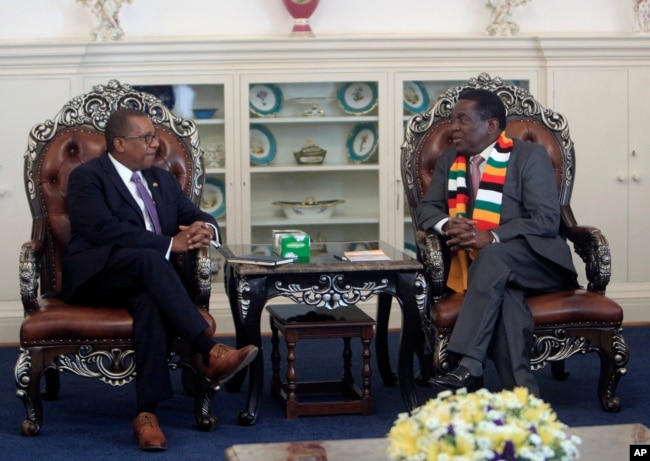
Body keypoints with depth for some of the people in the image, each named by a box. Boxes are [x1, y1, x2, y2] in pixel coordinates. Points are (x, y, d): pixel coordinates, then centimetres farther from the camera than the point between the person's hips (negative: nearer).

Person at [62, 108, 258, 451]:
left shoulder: (162, 179, 21)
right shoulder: (88, 177, -1)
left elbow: (198, 216, 19)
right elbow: (103, 229, -16)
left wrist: (205, 229, -9)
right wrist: (170, 243, -19)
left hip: (141, 278, 4)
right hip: (96, 275, -4)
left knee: (150, 300, -34)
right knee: (149, 259, -36)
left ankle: (146, 412, -41)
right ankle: (211, 353, -42)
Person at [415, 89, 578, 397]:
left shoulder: (530, 156, -1)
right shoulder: (449, 160, 16)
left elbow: (547, 220, -10)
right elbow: (426, 209, 14)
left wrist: (492, 238, -22)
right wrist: (447, 224, -11)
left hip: (535, 261, -3)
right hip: (486, 266, 3)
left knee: (493, 257, -37)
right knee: (504, 294, -34)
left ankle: (469, 366, -47)